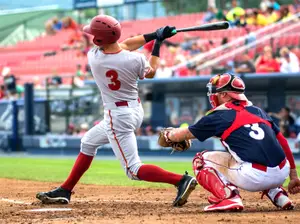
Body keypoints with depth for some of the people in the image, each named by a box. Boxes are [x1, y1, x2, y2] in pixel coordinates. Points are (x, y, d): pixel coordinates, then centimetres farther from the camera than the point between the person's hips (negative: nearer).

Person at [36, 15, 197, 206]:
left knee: (134, 170, -4)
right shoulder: (135, 60, -14)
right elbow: (151, 72, 8)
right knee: (88, 142, 24)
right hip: (136, 110, 6)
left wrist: (154, 35, -2)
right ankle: (65, 191, 30)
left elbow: (122, 47, -2)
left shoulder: (94, 57, -19)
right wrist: (158, 41, 13)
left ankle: (181, 180, -22)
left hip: (117, 117, -6)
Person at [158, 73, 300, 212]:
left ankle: (229, 197, -9)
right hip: (282, 174, 7)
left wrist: (168, 135, 38)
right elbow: (282, 142, 17)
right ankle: (278, 195, 22)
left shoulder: (218, 116, 5)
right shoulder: (257, 111, 20)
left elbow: (184, 135, 17)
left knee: (201, 159, 11)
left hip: (255, 177, -7)